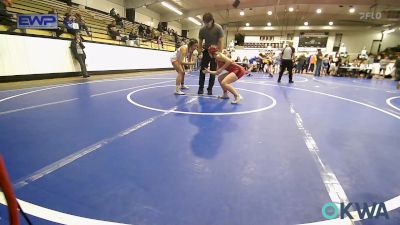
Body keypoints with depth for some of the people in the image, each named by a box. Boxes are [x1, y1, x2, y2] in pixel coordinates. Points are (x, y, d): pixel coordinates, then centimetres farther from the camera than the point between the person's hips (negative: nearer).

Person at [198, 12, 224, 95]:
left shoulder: (218, 28, -18)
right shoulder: (202, 29, -10)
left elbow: (220, 42, -18)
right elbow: (200, 42, 0)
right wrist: (200, 53, -5)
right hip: (206, 50, 3)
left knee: (213, 70, -2)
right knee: (202, 69, -2)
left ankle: (210, 88, 6)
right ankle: (201, 87, 6)